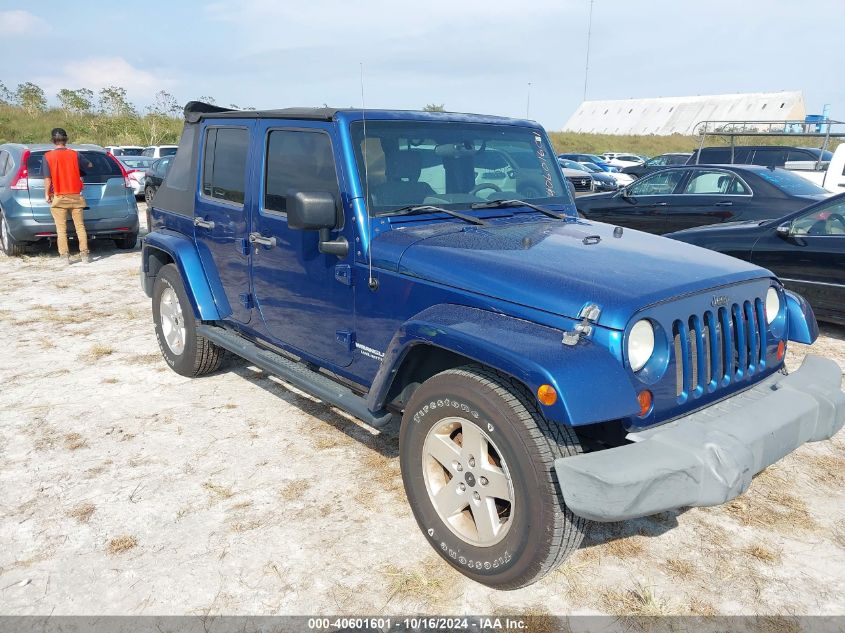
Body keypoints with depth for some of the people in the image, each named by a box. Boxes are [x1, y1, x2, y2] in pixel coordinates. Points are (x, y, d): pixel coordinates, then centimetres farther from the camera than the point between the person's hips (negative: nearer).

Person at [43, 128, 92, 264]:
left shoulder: (48, 156, -5)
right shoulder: (75, 155, 0)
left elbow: (47, 178, -7)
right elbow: (89, 165, 17)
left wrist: (47, 194, 3)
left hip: (58, 197, -2)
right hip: (75, 196, 2)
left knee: (61, 228, 2)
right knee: (80, 226, 6)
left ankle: (64, 255, 0)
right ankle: (84, 254, 3)